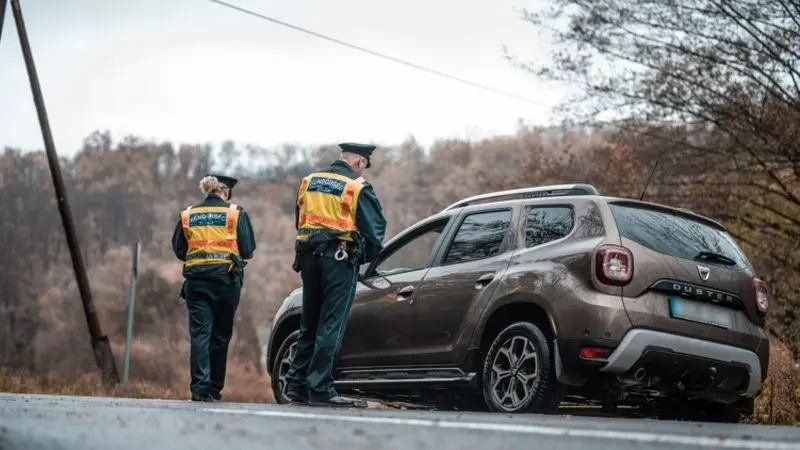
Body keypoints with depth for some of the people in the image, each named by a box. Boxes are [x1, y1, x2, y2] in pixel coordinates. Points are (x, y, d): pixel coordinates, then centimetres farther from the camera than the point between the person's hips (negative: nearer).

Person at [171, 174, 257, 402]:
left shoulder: (188, 215, 9)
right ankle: (214, 388, 12)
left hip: (196, 280, 2)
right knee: (220, 335, 8)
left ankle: (200, 388, -11)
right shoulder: (236, 214, 1)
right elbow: (247, 250, -1)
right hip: (226, 278, -2)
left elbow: (178, 250, 11)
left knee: (199, 334, 0)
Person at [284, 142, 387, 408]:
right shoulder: (358, 189, -6)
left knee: (309, 324, 14)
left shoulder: (309, 182, 13)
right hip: (340, 260, -6)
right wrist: (364, 257, 10)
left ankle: (296, 384, 15)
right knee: (331, 325, -4)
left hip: (309, 256, 6)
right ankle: (319, 389, -5)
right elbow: (374, 231, -6)